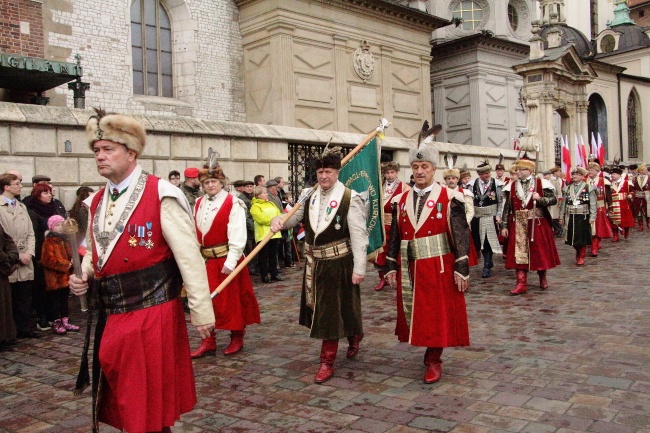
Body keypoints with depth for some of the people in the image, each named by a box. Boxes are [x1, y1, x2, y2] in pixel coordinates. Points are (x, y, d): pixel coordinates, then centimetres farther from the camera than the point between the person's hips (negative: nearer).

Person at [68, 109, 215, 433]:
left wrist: (201, 310, -13)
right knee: (121, 404, 17)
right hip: (110, 318, 7)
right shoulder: (97, 202, 10)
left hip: (154, 316, -7)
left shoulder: (160, 195, -12)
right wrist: (84, 274, 2)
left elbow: (189, 257, -13)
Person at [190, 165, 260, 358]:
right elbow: (194, 233, 10)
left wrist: (231, 261, -21)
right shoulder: (199, 204, 9)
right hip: (205, 259, 5)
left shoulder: (233, 203, -9)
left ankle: (237, 338, 22)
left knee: (232, 299, 5)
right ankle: (208, 341, 17)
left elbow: (237, 235, -15)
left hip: (226, 259, -5)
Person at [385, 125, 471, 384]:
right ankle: (431, 354, 29)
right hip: (409, 268, 4)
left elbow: (461, 235, -7)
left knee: (437, 313, 2)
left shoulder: (449, 198, -5)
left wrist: (462, 269, -11)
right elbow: (395, 235, 10)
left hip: (438, 266, -4)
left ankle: (433, 360, 16)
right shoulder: (401, 200, 7)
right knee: (415, 313, 11)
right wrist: (392, 266, 7)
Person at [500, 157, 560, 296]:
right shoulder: (512, 186, 5)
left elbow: (554, 199, -3)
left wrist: (540, 199, -21)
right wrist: (504, 226, 0)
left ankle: (543, 278, 30)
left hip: (538, 224, -1)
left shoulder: (541, 183, -1)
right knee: (519, 253, 0)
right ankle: (521, 284, 4)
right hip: (518, 225, 2)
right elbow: (507, 207, 4)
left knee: (540, 251, 8)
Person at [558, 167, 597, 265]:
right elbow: (563, 203, 13)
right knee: (573, 238, 7)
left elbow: (593, 204, -3)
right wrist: (561, 217, 10)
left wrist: (592, 217, -9)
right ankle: (578, 253, 29)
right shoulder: (567, 188, 12)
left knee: (582, 238, 0)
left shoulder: (589, 188, -1)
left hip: (583, 217, -4)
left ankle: (581, 257, 13)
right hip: (570, 217, 4)